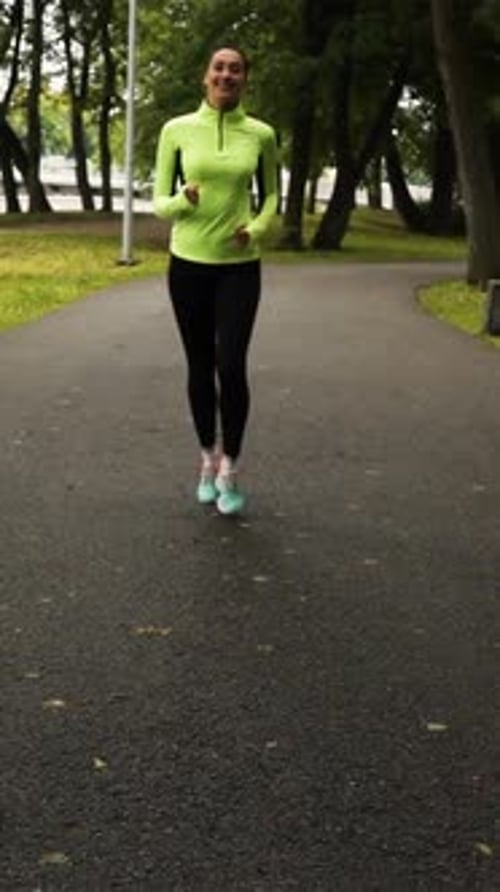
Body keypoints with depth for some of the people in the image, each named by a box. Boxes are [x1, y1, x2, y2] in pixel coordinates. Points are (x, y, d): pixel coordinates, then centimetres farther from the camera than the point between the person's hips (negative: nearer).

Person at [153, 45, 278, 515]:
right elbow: (159, 202, 1)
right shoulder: (177, 130, -2)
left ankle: (230, 470, 4)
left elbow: (270, 195, 13)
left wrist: (257, 229, -7)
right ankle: (208, 459, 28)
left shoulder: (260, 134, 0)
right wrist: (183, 200, -22)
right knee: (199, 367, 9)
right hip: (188, 263, 1)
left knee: (231, 366, -13)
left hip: (239, 267, -1)